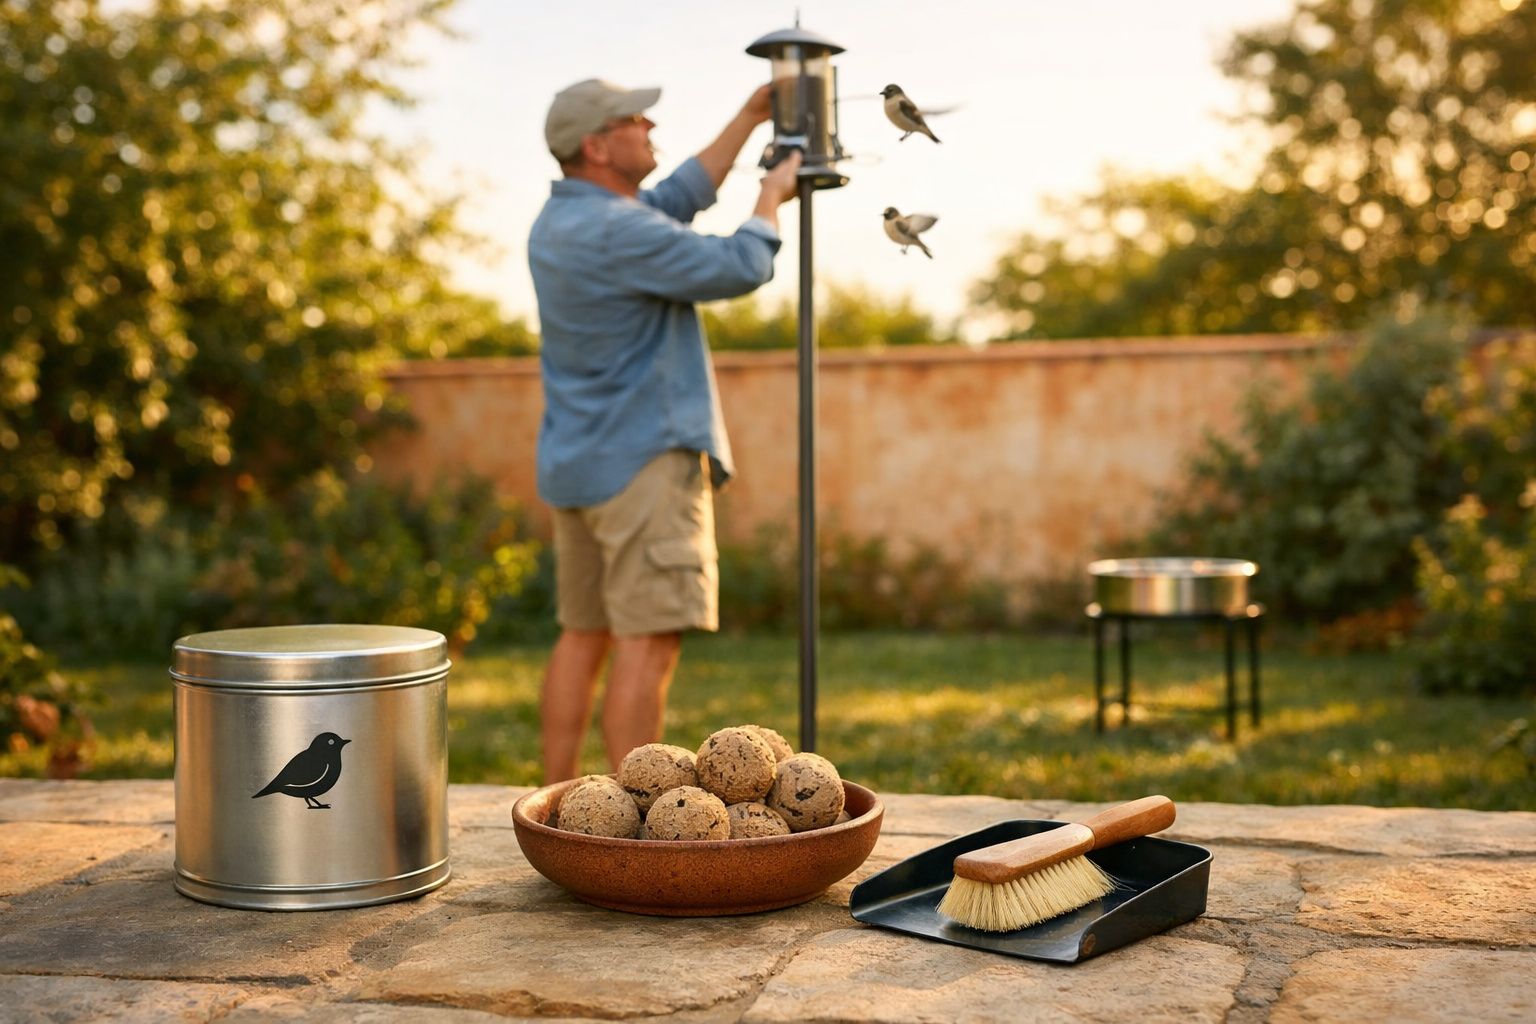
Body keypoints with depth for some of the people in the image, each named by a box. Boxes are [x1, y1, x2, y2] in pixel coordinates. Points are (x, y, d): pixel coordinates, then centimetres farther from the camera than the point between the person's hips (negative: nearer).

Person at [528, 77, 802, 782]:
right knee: (648, 642, -8)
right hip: (644, 459, -10)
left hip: (576, 463, 10)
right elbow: (740, 269, -12)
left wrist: (750, 119, 22)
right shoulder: (616, 233, -18)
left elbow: (679, 200, 21)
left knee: (582, 635, 11)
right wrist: (772, 196, 6)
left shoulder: (559, 219, 12)